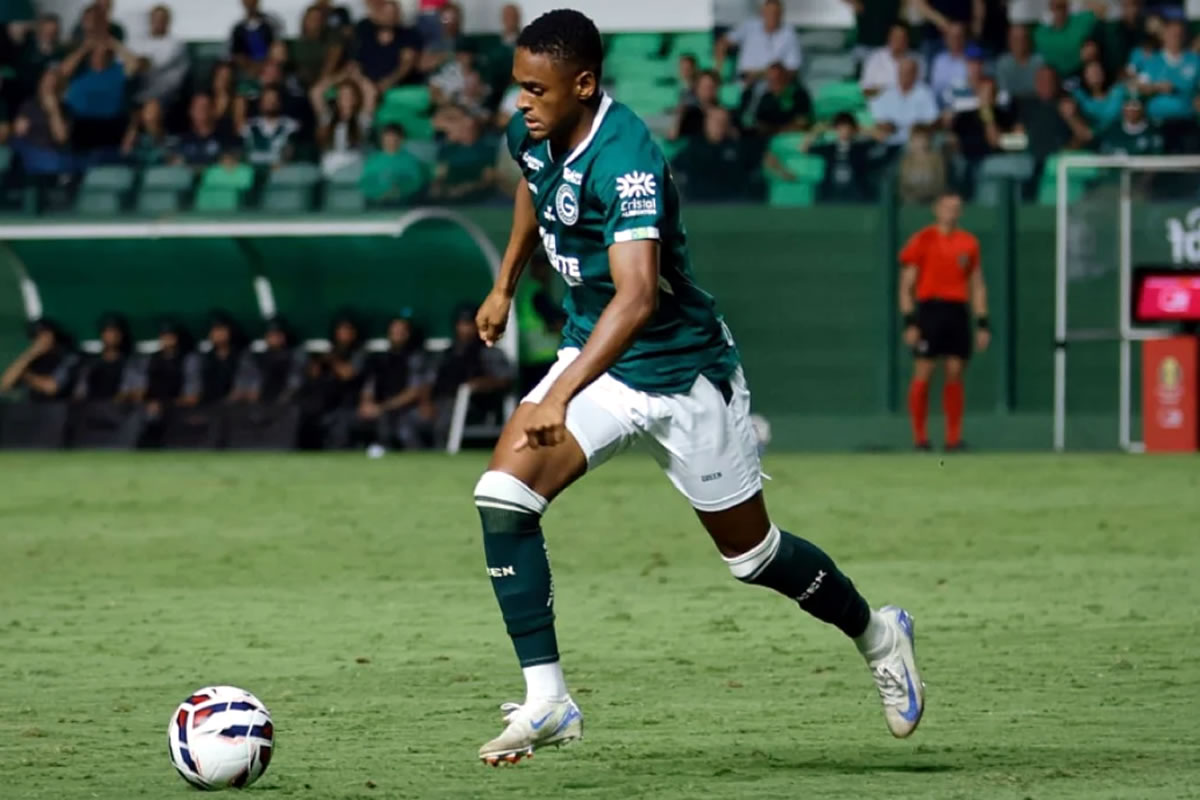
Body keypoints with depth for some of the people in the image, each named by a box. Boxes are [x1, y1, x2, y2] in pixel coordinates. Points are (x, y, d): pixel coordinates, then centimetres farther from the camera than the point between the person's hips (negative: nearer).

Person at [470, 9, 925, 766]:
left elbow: (637, 298, -42)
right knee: (502, 495, -16)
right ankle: (546, 699, -12)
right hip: (596, 356, 6)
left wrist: (560, 395, -51)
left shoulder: (625, 159, -31)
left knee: (750, 551, 9)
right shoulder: (533, 135, -7)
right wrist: (506, 286, 23)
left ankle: (877, 635, 37)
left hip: (683, 370, -6)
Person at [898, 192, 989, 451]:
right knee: (923, 373, -6)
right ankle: (919, 436, 1)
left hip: (958, 311, 3)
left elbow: (977, 287, 17)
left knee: (955, 374, 0)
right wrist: (909, 322, -8)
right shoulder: (922, 240, 1)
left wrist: (982, 324, 11)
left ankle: (953, 437, 3)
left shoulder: (969, 243, 13)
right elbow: (906, 286, 1)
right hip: (929, 310, -3)